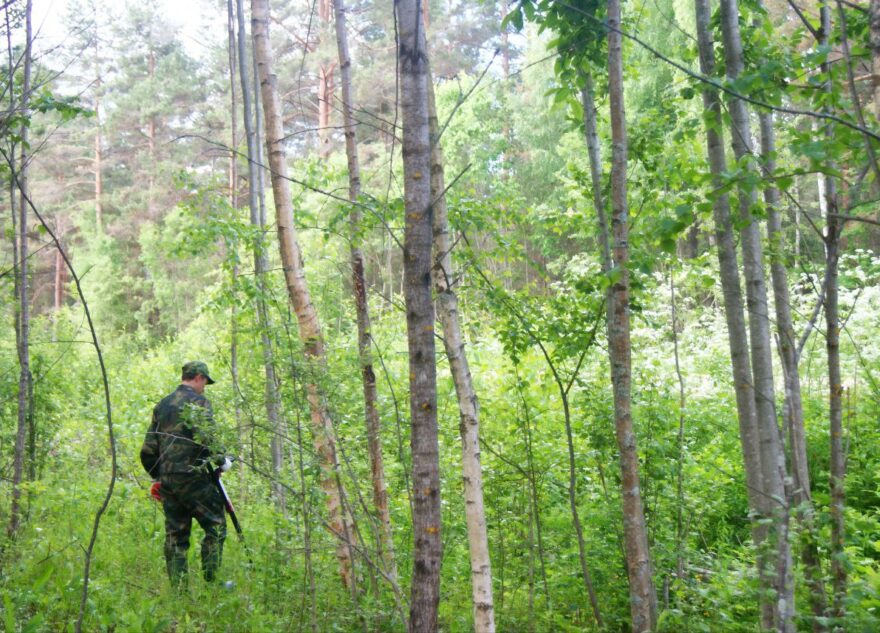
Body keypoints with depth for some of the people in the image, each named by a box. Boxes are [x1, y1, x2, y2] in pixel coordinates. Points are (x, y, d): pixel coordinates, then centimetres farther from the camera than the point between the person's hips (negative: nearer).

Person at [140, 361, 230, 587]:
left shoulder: (162, 404, 17)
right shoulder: (198, 401, -5)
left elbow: (148, 449, 18)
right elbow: (206, 439, -19)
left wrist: (157, 477, 27)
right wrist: (221, 460, -5)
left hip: (167, 480, 7)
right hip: (192, 476, -7)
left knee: (175, 536, 10)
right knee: (216, 526, 2)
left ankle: (178, 589, 9)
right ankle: (211, 580, -3)